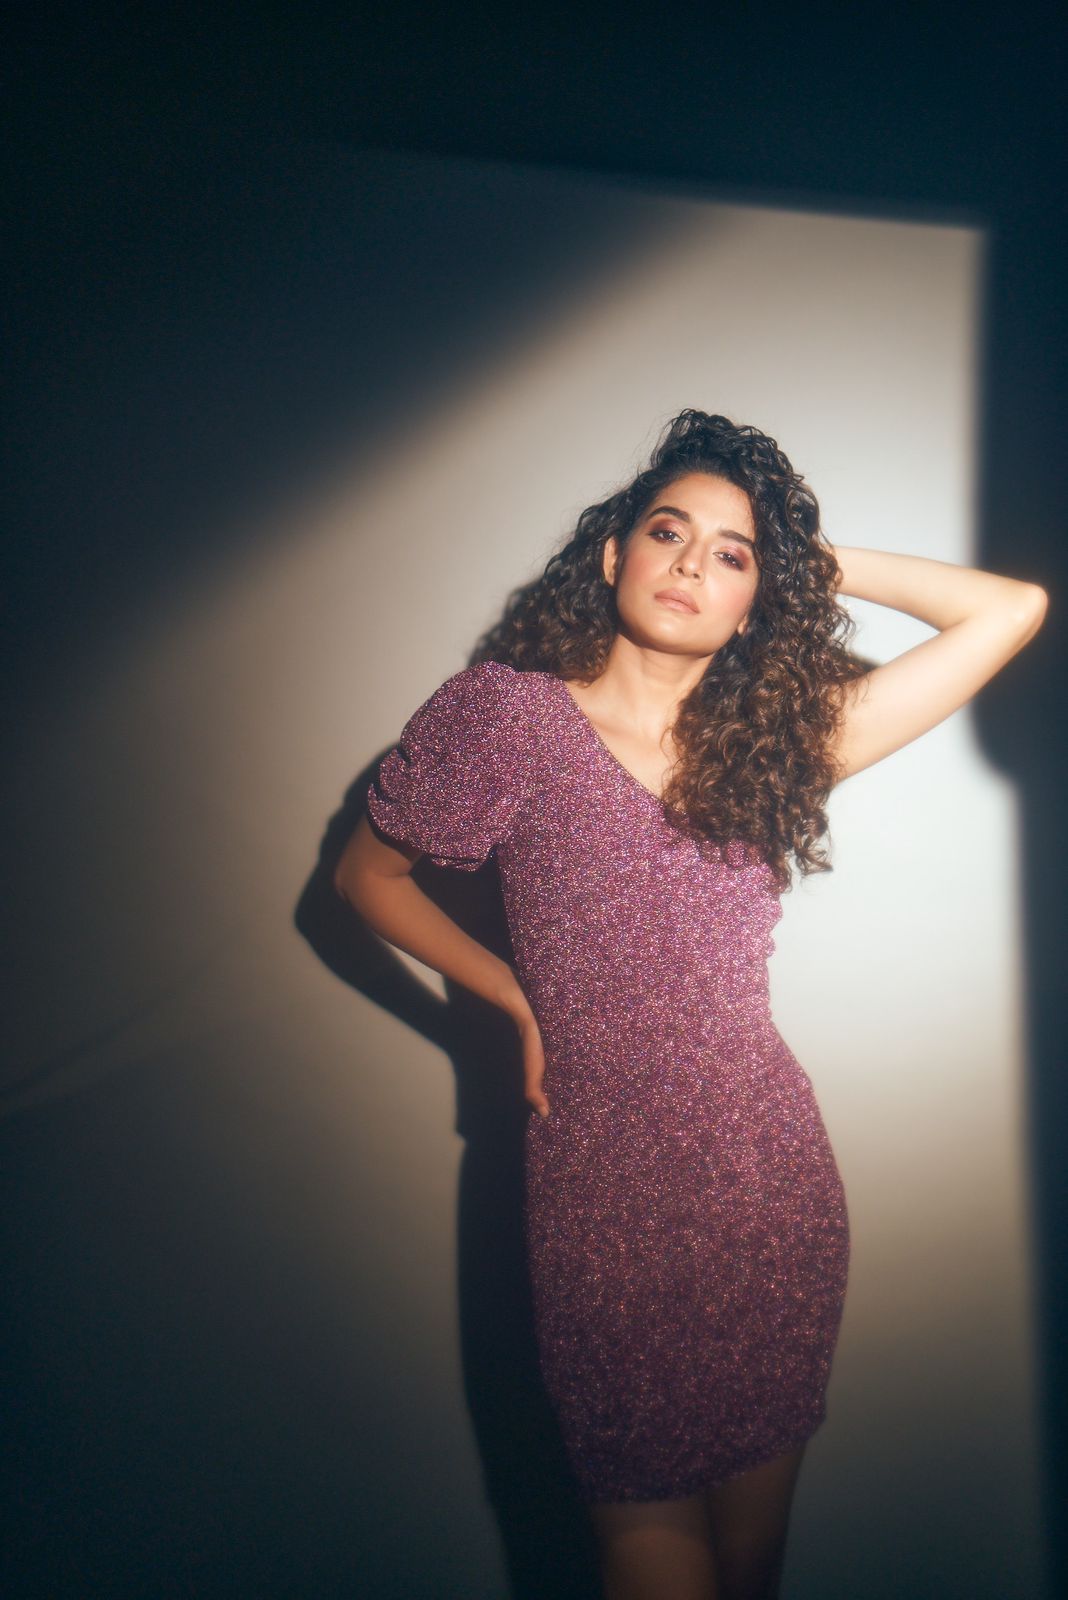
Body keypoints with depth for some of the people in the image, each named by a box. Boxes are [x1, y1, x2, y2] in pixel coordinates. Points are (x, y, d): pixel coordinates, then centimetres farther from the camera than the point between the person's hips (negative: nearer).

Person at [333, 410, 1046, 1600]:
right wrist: (518, 1002, 1)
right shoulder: (510, 712, -6)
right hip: (603, 1189, -3)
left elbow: (1013, 610, 2)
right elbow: (365, 876, 6)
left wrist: (822, 562, 2)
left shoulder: (781, 735, 2)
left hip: (772, 1181, 3)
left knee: (757, 1493, 19)